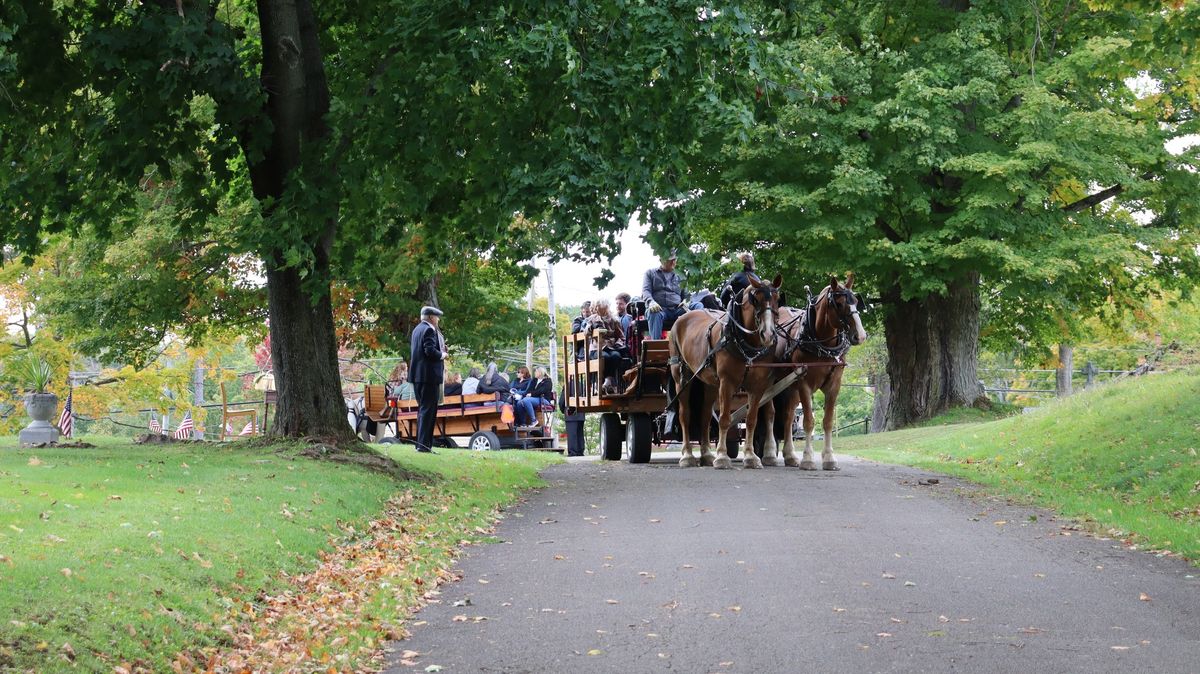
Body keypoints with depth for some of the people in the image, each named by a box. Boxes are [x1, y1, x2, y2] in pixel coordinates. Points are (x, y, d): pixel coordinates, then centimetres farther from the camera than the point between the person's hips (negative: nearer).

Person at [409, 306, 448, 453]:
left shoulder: (417, 329, 17)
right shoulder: (429, 330, -12)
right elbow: (430, 351, -23)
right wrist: (443, 355, -6)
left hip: (417, 375, 10)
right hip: (429, 375, -10)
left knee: (422, 409, 15)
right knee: (428, 410, -9)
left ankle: (421, 443, 17)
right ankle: (424, 444, -12)